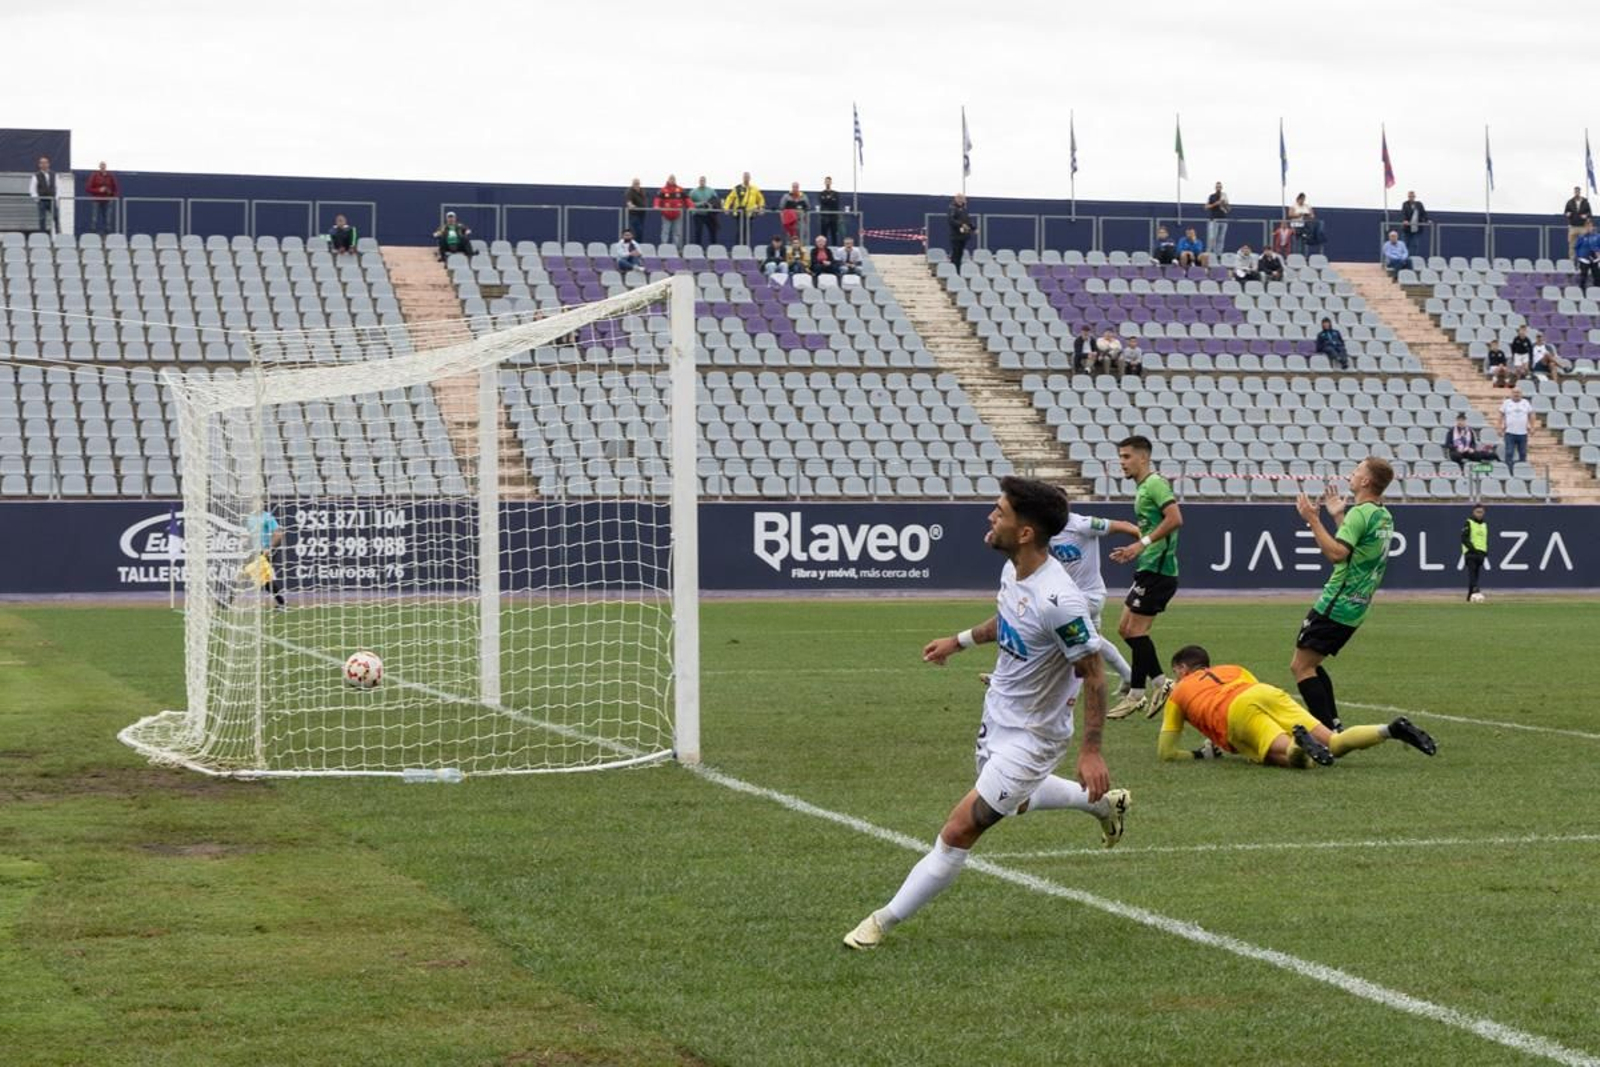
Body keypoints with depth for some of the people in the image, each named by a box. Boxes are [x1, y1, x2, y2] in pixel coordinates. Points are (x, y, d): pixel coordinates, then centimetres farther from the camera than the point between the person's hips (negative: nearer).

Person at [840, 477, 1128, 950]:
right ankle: (1103, 802, 53)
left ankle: (884, 921, 4)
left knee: (960, 831, -8)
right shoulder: (1013, 570, -8)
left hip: (1030, 737, -9)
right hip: (997, 714, 9)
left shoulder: (1058, 601, -34)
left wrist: (1090, 750, -24)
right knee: (1014, 800, 34)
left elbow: (1094, 674, -25)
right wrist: (960, 640, 20)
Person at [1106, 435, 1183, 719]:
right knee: (1125, 629, 11)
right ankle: (1159, 683, 15)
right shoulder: (1142, 488, 18)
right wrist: (1133, 552, 18)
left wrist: (1142, 543, -24)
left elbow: (1175, 519, -24)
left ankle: (1136, 695, 0)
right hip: (1148, 568, 10)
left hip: (1157, 569, -10)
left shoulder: (1155, 484, -12)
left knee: (1136, 630, -7)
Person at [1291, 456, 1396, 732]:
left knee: (1301, 666, -6)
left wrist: (1313, 519, -26)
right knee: (1311, 664, 20)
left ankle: (1329, 729, -11)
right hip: (1356, 609, 9)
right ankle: (1334, 724, 16)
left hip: (1335, 605, -9)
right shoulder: (1384, 517, 12)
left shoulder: (1360, 513, -17)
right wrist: (1337, 516, 25)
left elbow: (1337, 554, -29)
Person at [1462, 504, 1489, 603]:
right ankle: (1474, 591, -33)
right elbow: (1464, 538, -10)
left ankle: (1470, 596, 10)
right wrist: (1473, 548, -19)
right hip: (1471, 553, -7)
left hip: (1480, 553, 7)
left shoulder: (1484, 525, 20)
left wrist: (1486, 551, 11)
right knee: (1472, 573, -19)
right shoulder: (1468, 523, -2)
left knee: (1477, 575, 6)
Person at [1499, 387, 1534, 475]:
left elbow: (1530, 415, 13)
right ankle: (1509, 472, -3)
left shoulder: (1526, 403, 10)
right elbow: (1501, 415, 5)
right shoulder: (1506, 403, 3)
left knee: (1523, 454, 7)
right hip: (1510, 433, -2)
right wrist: (1501, 427, -3)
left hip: (1522, 433, 2)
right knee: (1509, 454, -6)